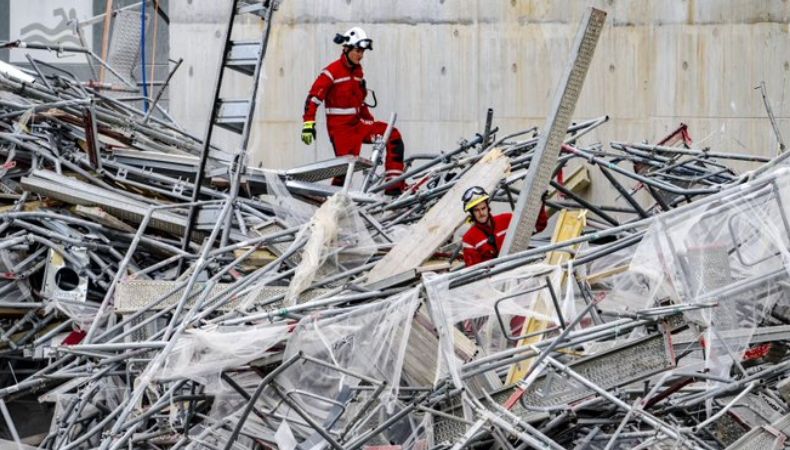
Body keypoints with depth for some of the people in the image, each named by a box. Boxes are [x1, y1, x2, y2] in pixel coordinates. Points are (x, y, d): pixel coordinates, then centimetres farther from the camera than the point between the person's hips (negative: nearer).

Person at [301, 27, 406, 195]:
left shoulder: (357, 71, 11)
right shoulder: (332, 71, -12)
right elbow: (313, 98, -15)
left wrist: (370, 122, 19)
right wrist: (308, 123, -23)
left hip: (357, 124, 7)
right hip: (340, 127, -7)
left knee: (393, 135, -4)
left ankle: (394, 186, -6)